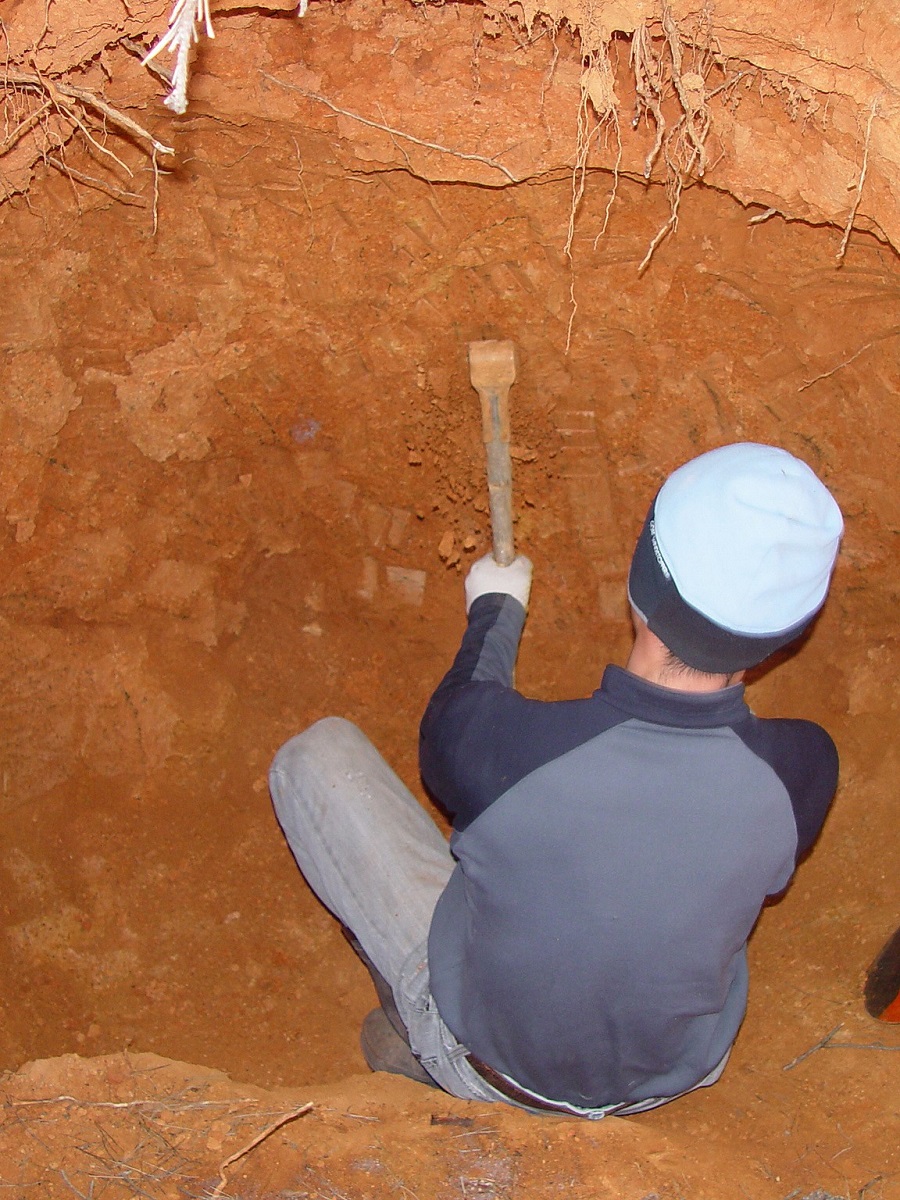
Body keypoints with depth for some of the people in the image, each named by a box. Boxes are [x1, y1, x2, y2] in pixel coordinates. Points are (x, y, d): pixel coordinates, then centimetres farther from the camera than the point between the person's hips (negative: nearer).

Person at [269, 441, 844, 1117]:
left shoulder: (496, 736, -36)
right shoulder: (806, 770, -28)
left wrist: (496, 610, 10)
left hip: (489, 1067, -2)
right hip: (680, 1071, 3)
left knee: (319, 754, 6)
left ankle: (412, 1026, 18)